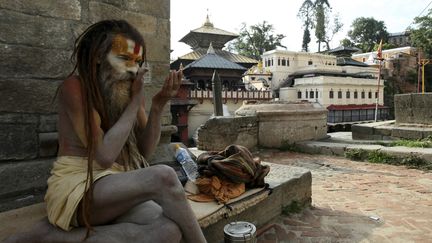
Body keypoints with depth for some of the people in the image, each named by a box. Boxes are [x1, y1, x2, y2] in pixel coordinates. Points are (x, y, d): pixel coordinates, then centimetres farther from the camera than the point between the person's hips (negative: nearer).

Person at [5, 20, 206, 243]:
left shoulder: (129, 90, 8)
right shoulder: (75, 87, -9)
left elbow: (145, 150, 5)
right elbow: (104, 156, -17)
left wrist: (158, 105, -9)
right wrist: (136, 101, -13)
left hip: (116, 188, 6)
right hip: (76, 186, -6)